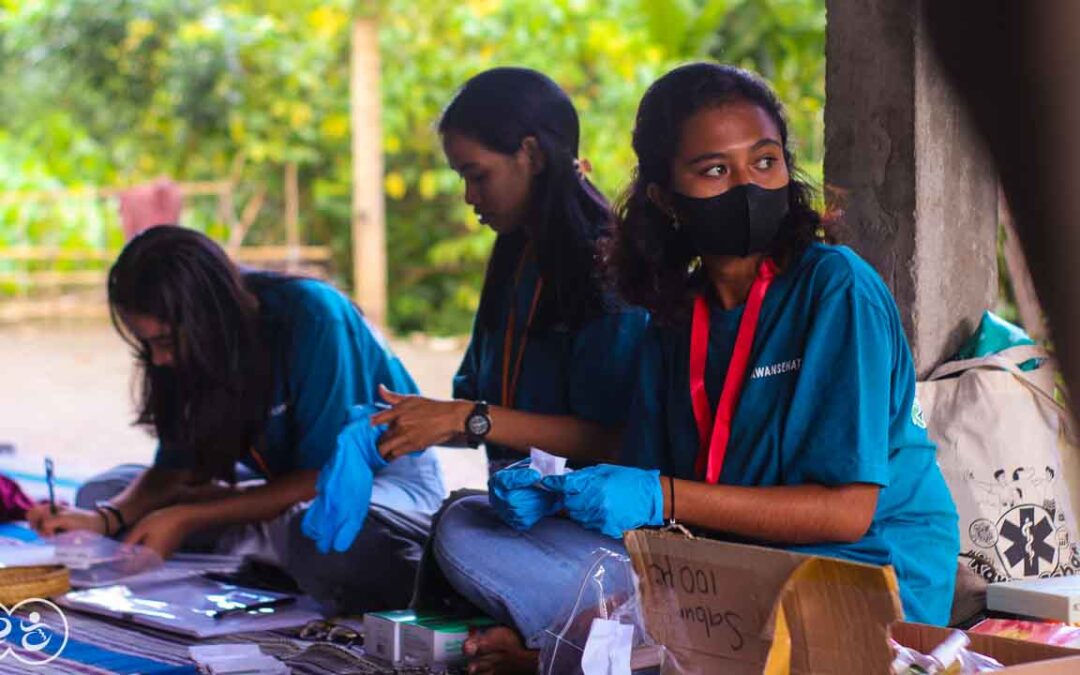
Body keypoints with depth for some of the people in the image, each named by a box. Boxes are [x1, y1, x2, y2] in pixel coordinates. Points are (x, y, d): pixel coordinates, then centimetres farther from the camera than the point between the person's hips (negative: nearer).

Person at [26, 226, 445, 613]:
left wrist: (187, 518, -26)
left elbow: (324, 477, -25)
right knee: (102, 494, -5)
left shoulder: (312, 319, -26)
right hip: (290, 482, 8)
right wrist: (105, 520, -22)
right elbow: (178, 468, -1)